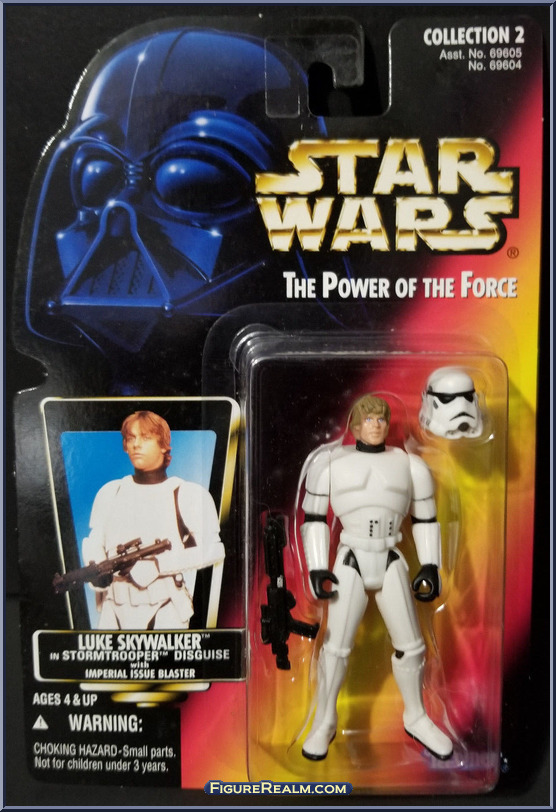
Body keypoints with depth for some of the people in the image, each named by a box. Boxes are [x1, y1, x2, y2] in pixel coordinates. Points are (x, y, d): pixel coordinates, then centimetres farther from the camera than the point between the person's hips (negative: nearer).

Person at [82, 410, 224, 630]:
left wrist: (157, 565, -15)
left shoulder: (188, 494, 1)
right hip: (115, 610, 4)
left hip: (165, 610, -3)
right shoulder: (110, 492, 14)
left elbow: (213, 550, -6)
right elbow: (94, 544, 16)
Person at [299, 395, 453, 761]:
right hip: (350, 567, -2)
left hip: (391, 566, 2)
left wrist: (431, 567, 0)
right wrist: (317, 569, -9)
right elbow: (314, 517, -3)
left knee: (410, 645, 7)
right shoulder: (331, 462, -7)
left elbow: (425, 517, 7)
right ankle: (324, 722, 22)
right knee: (336, 648, 1)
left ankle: (416, 718, 30)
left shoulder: (408, 465, -1)